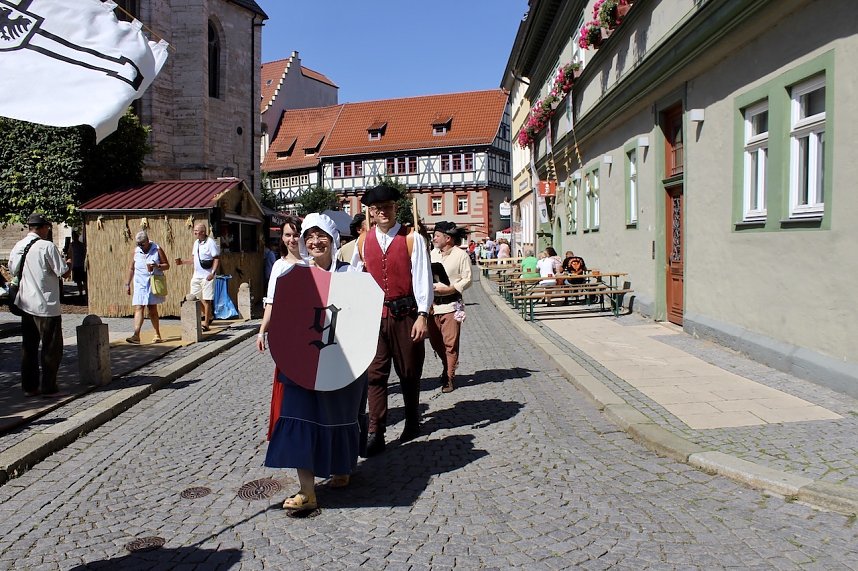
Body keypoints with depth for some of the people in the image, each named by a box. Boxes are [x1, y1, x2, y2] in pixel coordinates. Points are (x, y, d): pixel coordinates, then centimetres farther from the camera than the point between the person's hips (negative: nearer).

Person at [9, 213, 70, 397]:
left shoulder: (17, 247, 6)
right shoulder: (47, 246, -15)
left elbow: (13, 271, 17)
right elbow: (64, 273, -14)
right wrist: (67, 262, 4)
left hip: (26, 304, 7)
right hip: (47, 305, -7)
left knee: (29, 347, 14)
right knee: (52, 348, 3)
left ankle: (29, 386, 20)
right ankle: (48, 387, 6)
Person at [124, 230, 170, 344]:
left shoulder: (157, 250, -1)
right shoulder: (135, 251, 7)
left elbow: (167, 265, 2)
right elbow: (131, 268, 15)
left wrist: (157, 266, -17)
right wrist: (127, 284, 13)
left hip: (153, 283, -2)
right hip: (140, 284, 2)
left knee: (152, 310, 4)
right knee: (138, 308, -9)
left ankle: (157, 335, 16)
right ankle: (136, 336, -14)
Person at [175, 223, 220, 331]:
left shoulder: (210, 242, -11)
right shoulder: (196, 242, 13)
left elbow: (217, 258, -14)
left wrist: (213, 272, -23)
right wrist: (182, 261, 9)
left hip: (207, 276, -8)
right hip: (196, 275, 8)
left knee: (207, 300, -4)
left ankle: (206, 323, 4)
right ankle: (209, 316, 27)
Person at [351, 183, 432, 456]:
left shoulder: (412, 239, -4)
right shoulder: (363, 242, 6)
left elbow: (423, 278, -7)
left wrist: (423, 315, -13)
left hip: (405, 314, -2)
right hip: (374, 315, 2)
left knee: (409, 372, 12)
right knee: (375, 373, 1)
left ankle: (412, 423, 32)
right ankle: (375, 433, 7)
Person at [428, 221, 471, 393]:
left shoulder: (461, 255, -4)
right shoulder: (432, 254, 12)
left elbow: (467, 280, -7)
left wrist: (448, 289, -16)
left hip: (451, 304, -5)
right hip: (433, 303, 6)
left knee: (450, 342, -3)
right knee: (435, 341, 12)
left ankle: (449, 376, 10)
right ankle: (449, 366, 36)